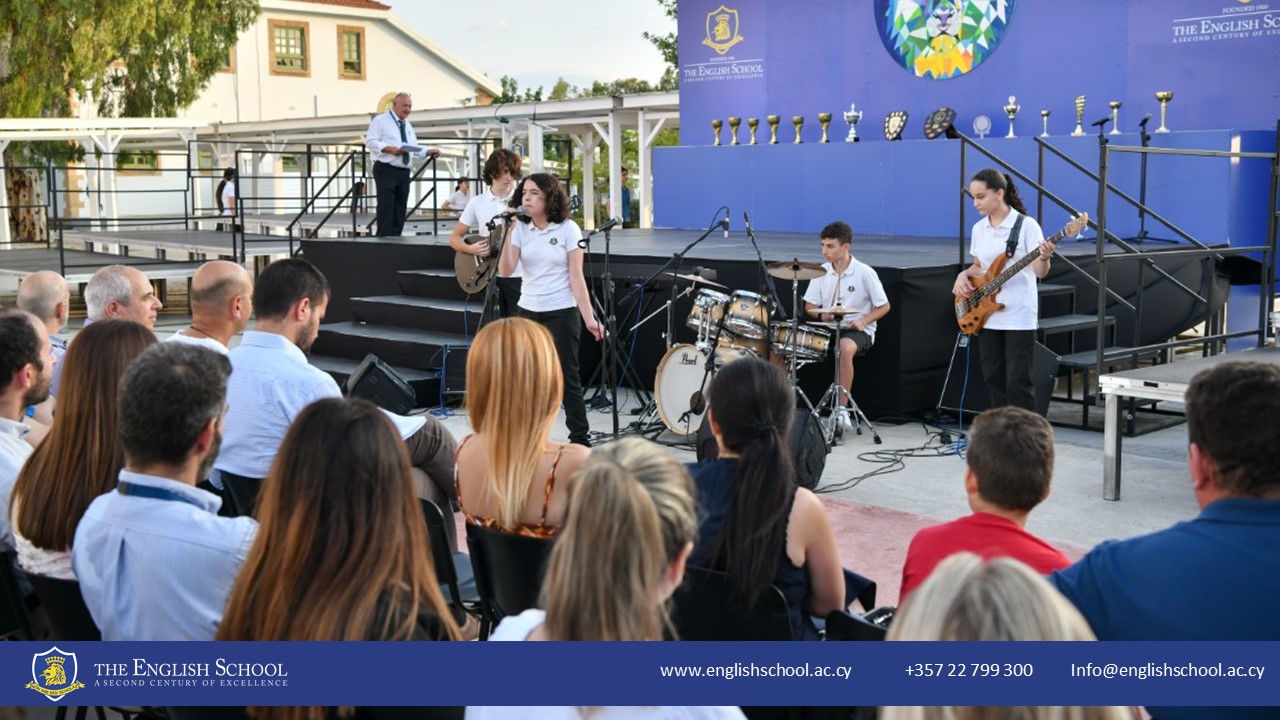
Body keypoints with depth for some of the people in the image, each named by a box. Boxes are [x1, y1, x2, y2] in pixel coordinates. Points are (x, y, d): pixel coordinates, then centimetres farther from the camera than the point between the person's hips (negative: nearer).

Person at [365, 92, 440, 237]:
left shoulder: (408, 125, 22)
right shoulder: (380, 120, -1)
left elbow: (415, 149, 22)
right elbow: (370, 141, -10)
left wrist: (429, 152, 3)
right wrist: (390, 149, -21)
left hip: (404, 172, 7)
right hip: (386, 170, -7)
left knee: (400, 210, 7)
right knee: (386, 208, -12)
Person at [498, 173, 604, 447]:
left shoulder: (567, 229, -6)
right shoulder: (520, 229, 3)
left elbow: (576, 277, -7)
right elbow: (505, 271, -6)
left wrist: (589, 317, -13)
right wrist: (507, 232, -12)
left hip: (562, 313, -4)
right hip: (528, 311, 4)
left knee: (567, 376, -1)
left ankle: (580, 438, 7)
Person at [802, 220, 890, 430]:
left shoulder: (864, 273, -9)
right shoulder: (822, 272, 3)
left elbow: (884, 306, -3)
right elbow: (809, 306, 9)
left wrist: (863, 321, -20)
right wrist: (822, 314, -13)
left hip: (858, 330, -5)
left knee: (846, 347, -38)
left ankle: (842, 409, -30)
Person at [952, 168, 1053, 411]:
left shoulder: (1026, 225, -10)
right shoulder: (979, 229, 8)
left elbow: (1040, 271, -13)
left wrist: (1044, 259, -35)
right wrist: (964, 275, -1)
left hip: (1018, 316, -6)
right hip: (987, 315, 6)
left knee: (1017, 381, -6)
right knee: (993, 378, 10)